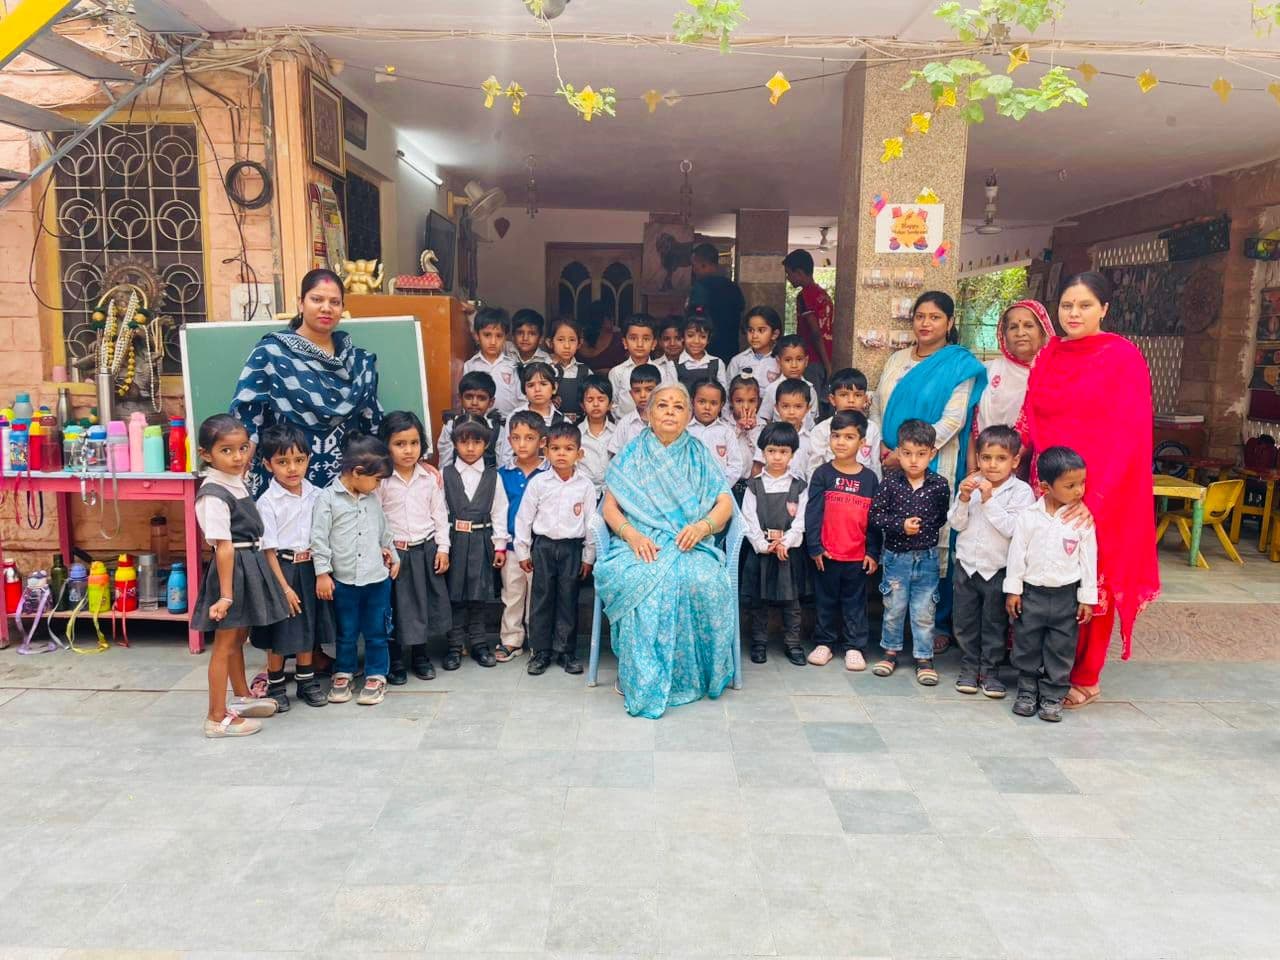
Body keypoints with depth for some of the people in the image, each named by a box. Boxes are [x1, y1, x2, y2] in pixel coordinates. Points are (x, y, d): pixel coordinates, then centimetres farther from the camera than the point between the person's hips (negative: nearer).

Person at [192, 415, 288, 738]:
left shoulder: (236, 482, 3)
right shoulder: (213, 495, -21)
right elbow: (224, 547, -24)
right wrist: (226, 594, -24)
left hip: (250, 564, 9)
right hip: (231, 568, -9)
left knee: (239, 637, 22)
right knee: (225, 643, 0)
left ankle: (242, 697, 38)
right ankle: (217, 717, 10)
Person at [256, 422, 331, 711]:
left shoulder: (316, 495, 0)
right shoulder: (267, 502, -12)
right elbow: (269, 550, -12)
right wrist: (284, 587, -14)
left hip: (311, 568, 4)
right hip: (282, 568, -4)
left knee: (309, 626, 14)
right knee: (280, 633, 5)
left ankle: (306, 681, 29)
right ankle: (275, 686, 22)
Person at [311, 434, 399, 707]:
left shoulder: (373, 498, 6)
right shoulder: (328, 497, -9)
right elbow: (319, 538, -9)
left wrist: (393, 556, 23)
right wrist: (322, 572, -10)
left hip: (377, 578, 3)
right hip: (343, 579, -3)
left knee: (376, 631, 10)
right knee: (346, 632, 11)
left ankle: (376, 676, 23)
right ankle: (343, 674, 29)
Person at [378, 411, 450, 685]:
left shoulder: (432, 475, -2)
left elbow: (439, 513, 3)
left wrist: (443, 547, 1)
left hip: (426, 549, 3)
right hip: (393, 551, -2)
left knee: (425, 602, 12)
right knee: (395, 606, 7)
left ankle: (421, 656, 30)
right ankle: (395, 662, 23)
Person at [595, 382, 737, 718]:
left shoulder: (699, 456, 17)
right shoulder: (631, 456, 16)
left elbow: (725, 504, 8)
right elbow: (610, 507, 6)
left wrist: (703, 525, -13)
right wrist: (631, 534, -14)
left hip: (690, 547, 1)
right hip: (640, 546, 0)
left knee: (701, 581, -33)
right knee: (638, 581, -35)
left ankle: (694, 674, -14)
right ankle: (640, 679, -23)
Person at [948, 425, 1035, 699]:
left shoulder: (1021, 491, -9)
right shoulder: (971, 484, 1)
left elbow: (1011, 529, -20)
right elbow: (956, 524, -1)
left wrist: (989, 500, -23)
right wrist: (964, 499, -17)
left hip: (999, 568, -3)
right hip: (967, 564, 3)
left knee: (995, 623, 9)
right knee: (965, 621, 11)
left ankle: (990, 670, 22)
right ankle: (969, 668, 25)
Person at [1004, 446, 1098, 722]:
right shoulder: (1028, 516, -8)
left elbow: (1088, 559, 0)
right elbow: (1017, 553, -2)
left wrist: (1087, 597, 1)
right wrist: (1013, 589, -2)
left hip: (1066, 595, 0)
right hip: (1031, 592, 0)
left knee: (1061, 650, 8)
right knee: (1027, 646, 10)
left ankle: (1053, 697, 20)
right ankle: (1027, 692, 25)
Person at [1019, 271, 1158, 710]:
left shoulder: (1123, 357, -6)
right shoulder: (1048, 357, 9)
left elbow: (1127, 435, -13)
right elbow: (1028, 425, 8)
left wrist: (1095, 497, -21)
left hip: (1100, 495, -4)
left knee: (1090, 586, 5)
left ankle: (1083, 678, 20)